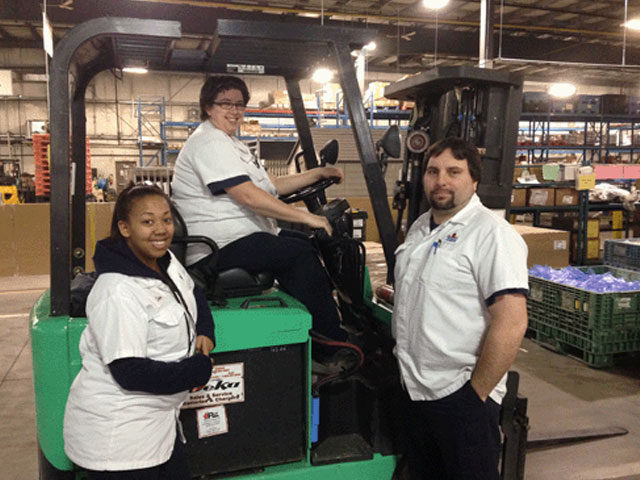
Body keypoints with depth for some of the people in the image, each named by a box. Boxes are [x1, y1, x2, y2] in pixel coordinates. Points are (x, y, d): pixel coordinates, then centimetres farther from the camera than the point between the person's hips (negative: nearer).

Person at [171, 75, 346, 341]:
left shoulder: (231, 144, 21)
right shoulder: (209, 143, -13)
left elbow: (273, 185, 19)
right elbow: (249, 197, -22)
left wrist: (318, 173, 9)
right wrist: (307, 217, -20)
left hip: (240, 235, 11)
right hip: (216, 248, -11)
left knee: (308, 241, 5)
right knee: (300, 253, -20)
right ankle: (332, 341, -12)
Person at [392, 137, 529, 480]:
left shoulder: (491, 233, -16)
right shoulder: (420, 227, 9)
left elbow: (511, 324, -22)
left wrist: (476, 394, -17)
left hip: (461, 396, -7)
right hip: (415, 390, 8)